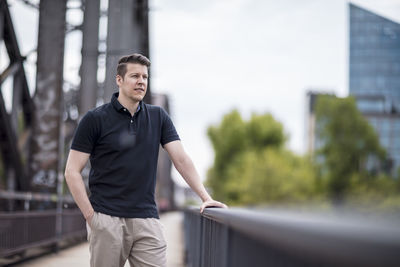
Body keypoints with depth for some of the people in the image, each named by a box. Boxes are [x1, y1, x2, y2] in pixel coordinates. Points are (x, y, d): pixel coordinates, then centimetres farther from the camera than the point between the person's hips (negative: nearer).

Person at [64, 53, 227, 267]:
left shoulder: (158, 117, 11)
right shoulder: (95, 119, -1)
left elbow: (181, 159, 4)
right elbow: (72, 171, -2)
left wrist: (205, 197, -8)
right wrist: (90, 215, -9)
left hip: (147, 219, 3)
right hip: (107, 219, -3)